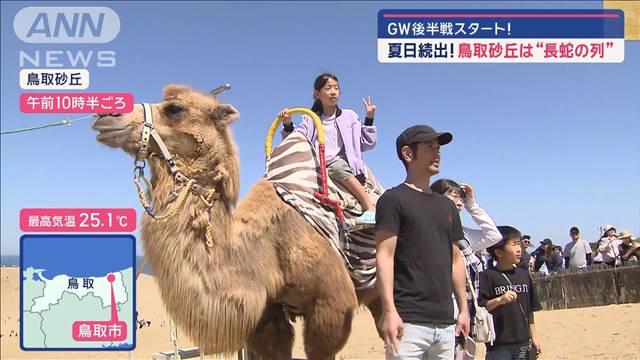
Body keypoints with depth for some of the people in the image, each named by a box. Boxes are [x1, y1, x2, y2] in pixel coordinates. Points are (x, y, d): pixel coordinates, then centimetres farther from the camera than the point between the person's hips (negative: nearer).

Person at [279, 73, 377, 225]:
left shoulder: (349, 116, 18)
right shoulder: (310, 120, 18)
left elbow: (366, 144, 15)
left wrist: (369, 119, 7)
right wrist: (288, 126, -8)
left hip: (343, 163, -2)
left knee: (337, 167, -36)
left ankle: (371, 208, -38)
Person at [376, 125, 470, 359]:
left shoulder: (447, 205, 17)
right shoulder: (393, 199, -4)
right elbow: (384, 256, -11)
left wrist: (463, 308, 17)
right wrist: (389, 311, -18)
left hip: (445, 322, 7)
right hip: (409, 321, -6)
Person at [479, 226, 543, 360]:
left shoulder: (524, 274, 8)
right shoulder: (488, 276, -9)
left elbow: (529, 310, 14)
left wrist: (534, 335, 13)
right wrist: (499, 300, -27)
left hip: (523, 342, 6)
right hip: (499, 344, -5)